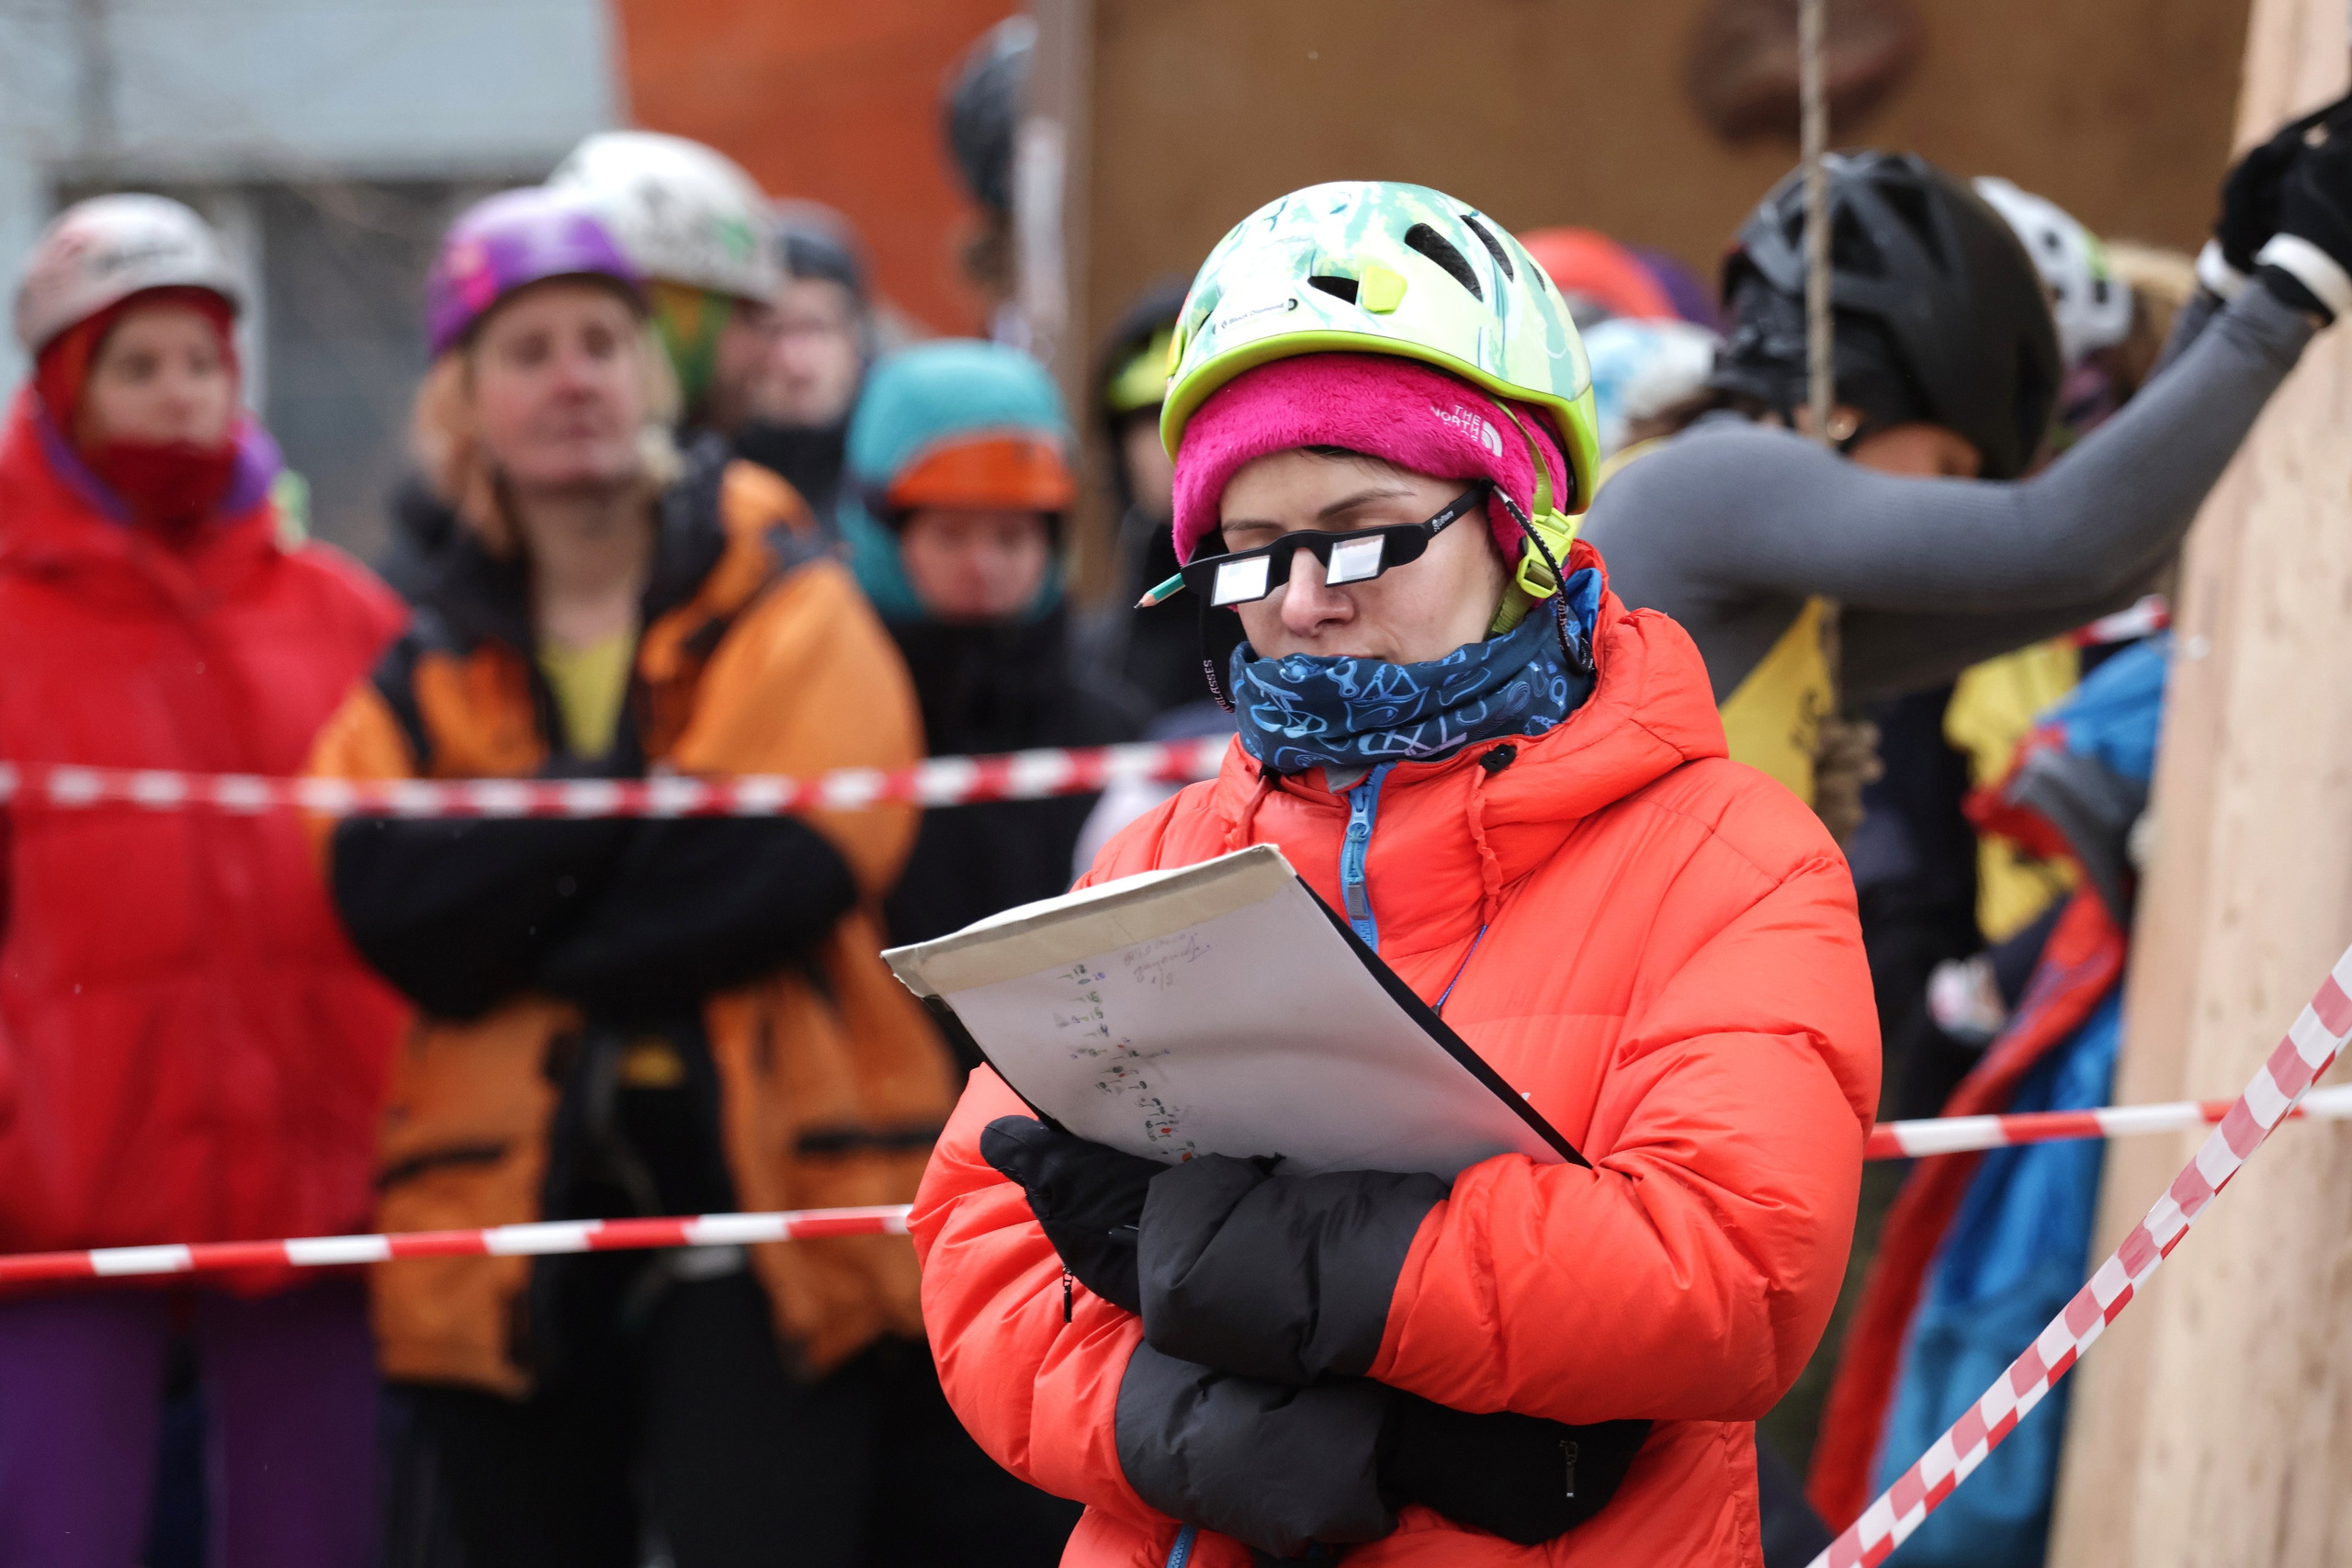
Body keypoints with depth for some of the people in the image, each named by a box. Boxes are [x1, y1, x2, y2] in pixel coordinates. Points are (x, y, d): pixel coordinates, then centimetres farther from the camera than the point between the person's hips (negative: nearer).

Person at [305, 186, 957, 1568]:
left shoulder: (784, 604, 2)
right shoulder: (427, 669, 11)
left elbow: (785, 870, -14)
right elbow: (391, 908, -7)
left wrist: (511, 918, -8)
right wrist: (628, 797, -15)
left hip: (759, 1205, -4)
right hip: (507, 1219, 4)